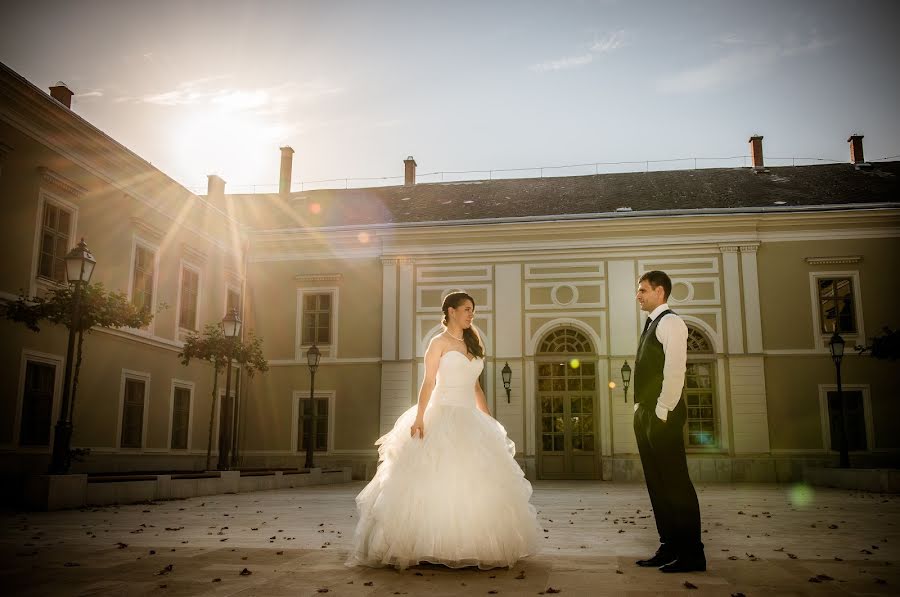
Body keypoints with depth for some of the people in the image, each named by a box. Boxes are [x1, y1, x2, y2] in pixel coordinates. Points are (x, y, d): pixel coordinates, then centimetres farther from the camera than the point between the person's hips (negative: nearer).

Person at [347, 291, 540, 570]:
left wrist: (489, 422, 18)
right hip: (443, 415, -7)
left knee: (477, 481, 2)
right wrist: (419, 417, -19)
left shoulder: (471, 345, 18)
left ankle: (473, 544, 9)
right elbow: (428, 382, -8)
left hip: (470, 419, 7)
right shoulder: (439, 343, 0)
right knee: (439, 481, -9)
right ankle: (432, 546, -3)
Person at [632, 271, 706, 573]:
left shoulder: (670, 322, -10)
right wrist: (641, 411, 14)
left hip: (662, 415, -10)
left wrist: (662, 412, -18)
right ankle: (669, 548, 18)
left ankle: (691, 553, 3)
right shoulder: (651, 324, 19)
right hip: (645, 413, 10)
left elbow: (674, 371, -19)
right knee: (657, 484, 11)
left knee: (676, 483, -5)